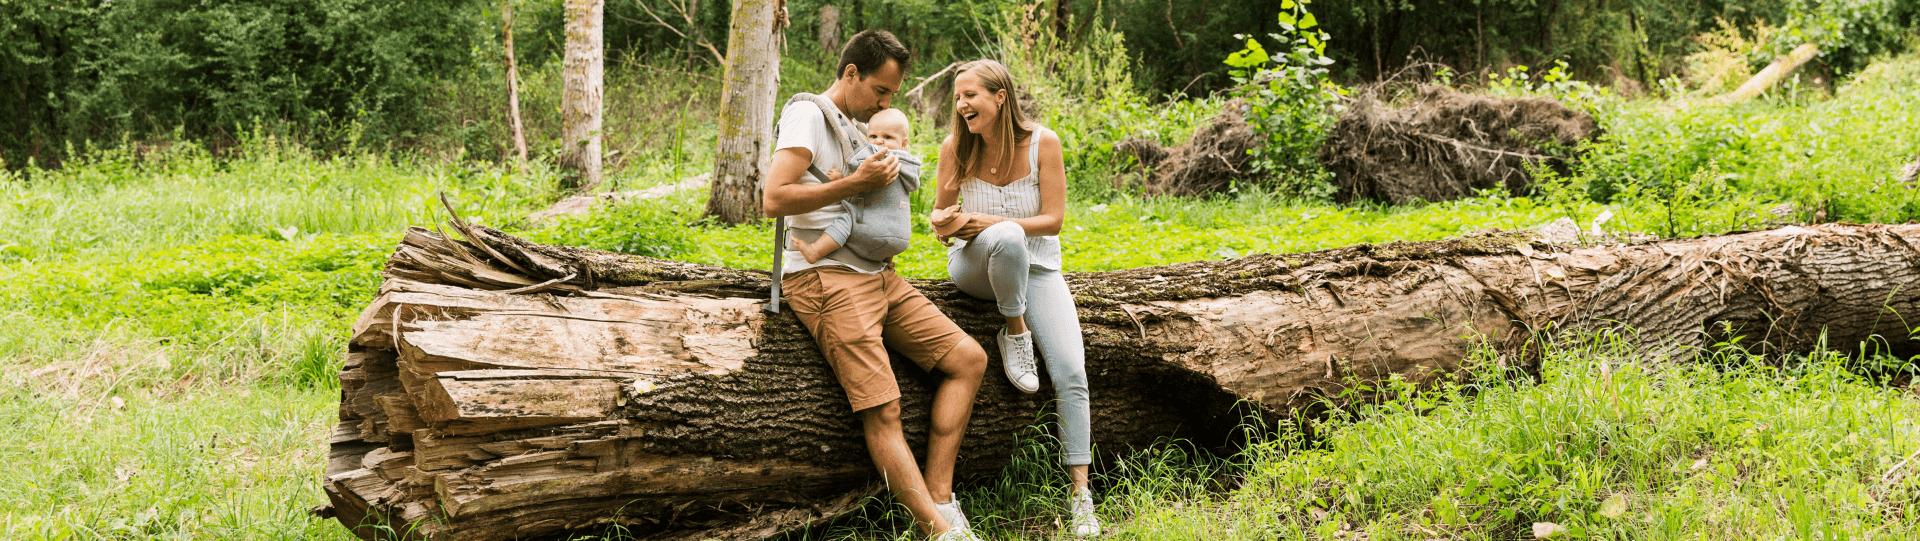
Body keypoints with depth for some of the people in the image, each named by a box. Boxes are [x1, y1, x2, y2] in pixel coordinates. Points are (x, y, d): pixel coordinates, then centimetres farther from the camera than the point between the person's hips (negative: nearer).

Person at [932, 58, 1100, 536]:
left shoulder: (1042, 142, -11)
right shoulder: (956, 148, -8)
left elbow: (1054, 219, -11)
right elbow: (941, 219, 3)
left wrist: (990, 222, -23)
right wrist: (945, 223, -22)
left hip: (1038, 269, 1)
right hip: (975, 266, 0)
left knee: (1071, 372, -17)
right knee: (1008, 239, -40)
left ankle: (1080, 494, -9)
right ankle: (1015, 331, -12)